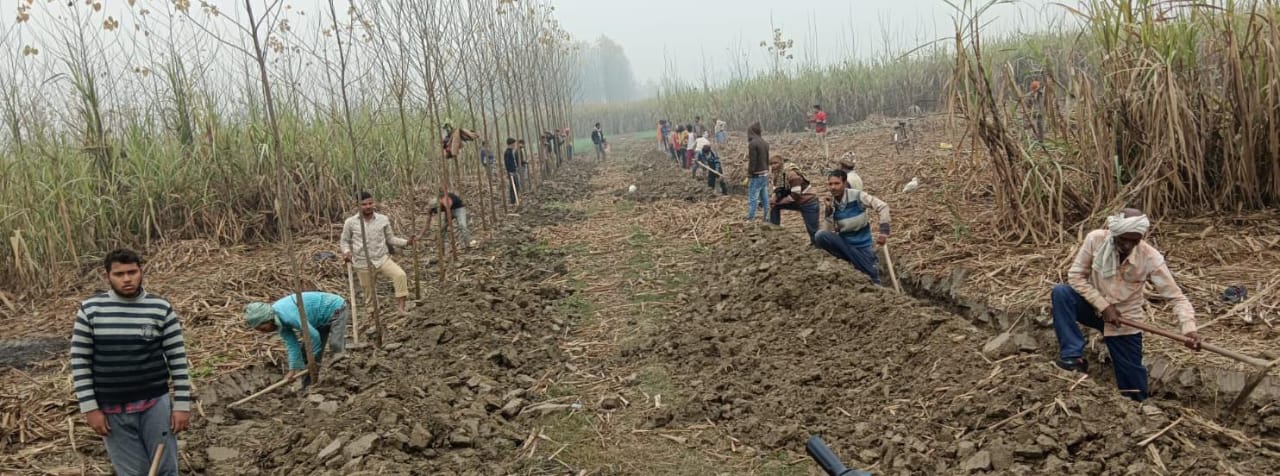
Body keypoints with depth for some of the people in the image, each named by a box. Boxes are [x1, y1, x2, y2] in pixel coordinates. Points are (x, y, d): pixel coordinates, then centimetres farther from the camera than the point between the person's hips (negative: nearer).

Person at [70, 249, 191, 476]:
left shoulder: (161, 308, -4)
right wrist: (90, 407, -4)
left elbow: (178, 359, -2)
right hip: (111, 410, 1)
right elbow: (80, 362, 1)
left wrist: (182, 404, -5)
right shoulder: (89, 309, -3)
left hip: (155, 404, 0)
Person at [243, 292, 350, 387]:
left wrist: (313, 359, -12)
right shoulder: (278, 320, -7)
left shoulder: (287, 315, -35)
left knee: (334, 346, -31)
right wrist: (293, 369, -12)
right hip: (322, 319, 8)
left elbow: (313, 336, -29)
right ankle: (307, 387, 16)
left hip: (335, 308, -8)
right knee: (306, 353, 7)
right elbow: (292, 344, -5)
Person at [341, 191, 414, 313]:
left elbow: (391, 238, 5)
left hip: (383, 259, 0)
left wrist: (406, 242, -10)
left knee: (400, 275, -26)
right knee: (369, 295, 11)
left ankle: (400, 306, -22)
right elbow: (345, 241, 8)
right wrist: (346, 252, -13)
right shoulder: (351, 222, -6)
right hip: (363, 263, 0)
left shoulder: (383, 219, -4)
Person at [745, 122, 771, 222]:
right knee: (765, 198, 13)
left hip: (756, 175, -8)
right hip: (765, 174, 8)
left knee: (752, 199, -4)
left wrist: (749, 174, -13)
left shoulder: (753, 143, -15)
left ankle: (750, 220, -3)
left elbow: (752, 161, -18)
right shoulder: (764, 143, 9)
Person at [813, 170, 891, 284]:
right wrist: (829, 214, -19)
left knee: (872, 278, -15)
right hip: (845, 244, 4)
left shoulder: (857, 196, -16)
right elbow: (832, 231, -4)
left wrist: (884, 231, -25)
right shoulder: (831, 204, -4)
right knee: (820, 236, -27)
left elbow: (883, 206, -17)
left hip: (861, 245, -4)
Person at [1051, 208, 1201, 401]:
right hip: (1095, 307, 1)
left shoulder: (1151, 258, -21)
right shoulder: (1095, 239, -20)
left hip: (1125, 321, -1)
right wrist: (1103, 305, -21)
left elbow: (1176, 297, -18)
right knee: (1061, 292, -30)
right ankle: (1073, 355, -22)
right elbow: (1075, 275, -13)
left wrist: (1189, 328, -36)